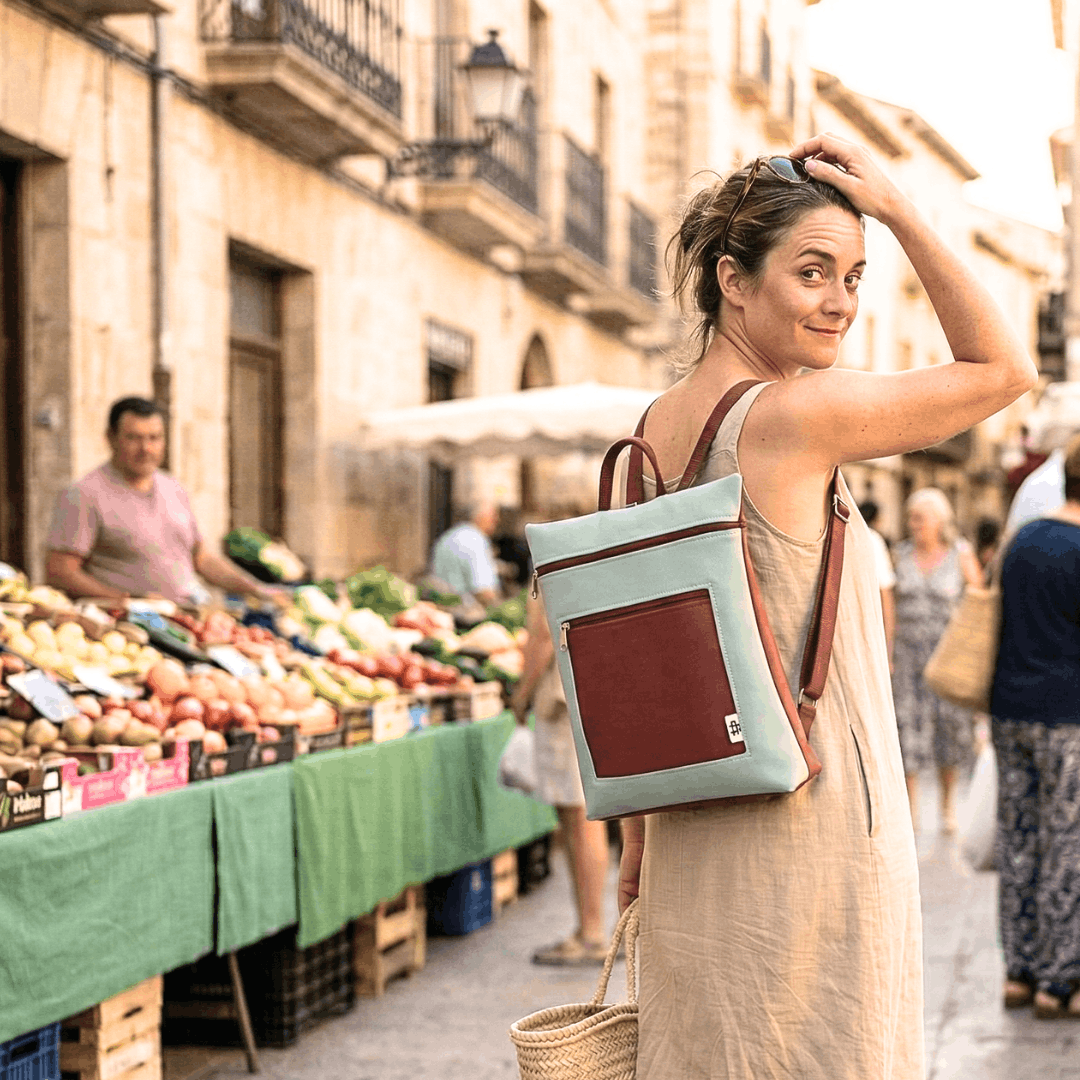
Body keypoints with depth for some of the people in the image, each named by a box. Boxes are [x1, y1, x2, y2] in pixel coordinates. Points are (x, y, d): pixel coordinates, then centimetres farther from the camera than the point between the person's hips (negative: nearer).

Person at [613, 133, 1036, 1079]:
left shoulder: (652, 433, 6)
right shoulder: (793, 415, -17)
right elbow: (1005, 367, -5)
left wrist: (637, 837, 17)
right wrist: (897, 206, -4)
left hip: (696, 835, 8)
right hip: (811, 826, -8)